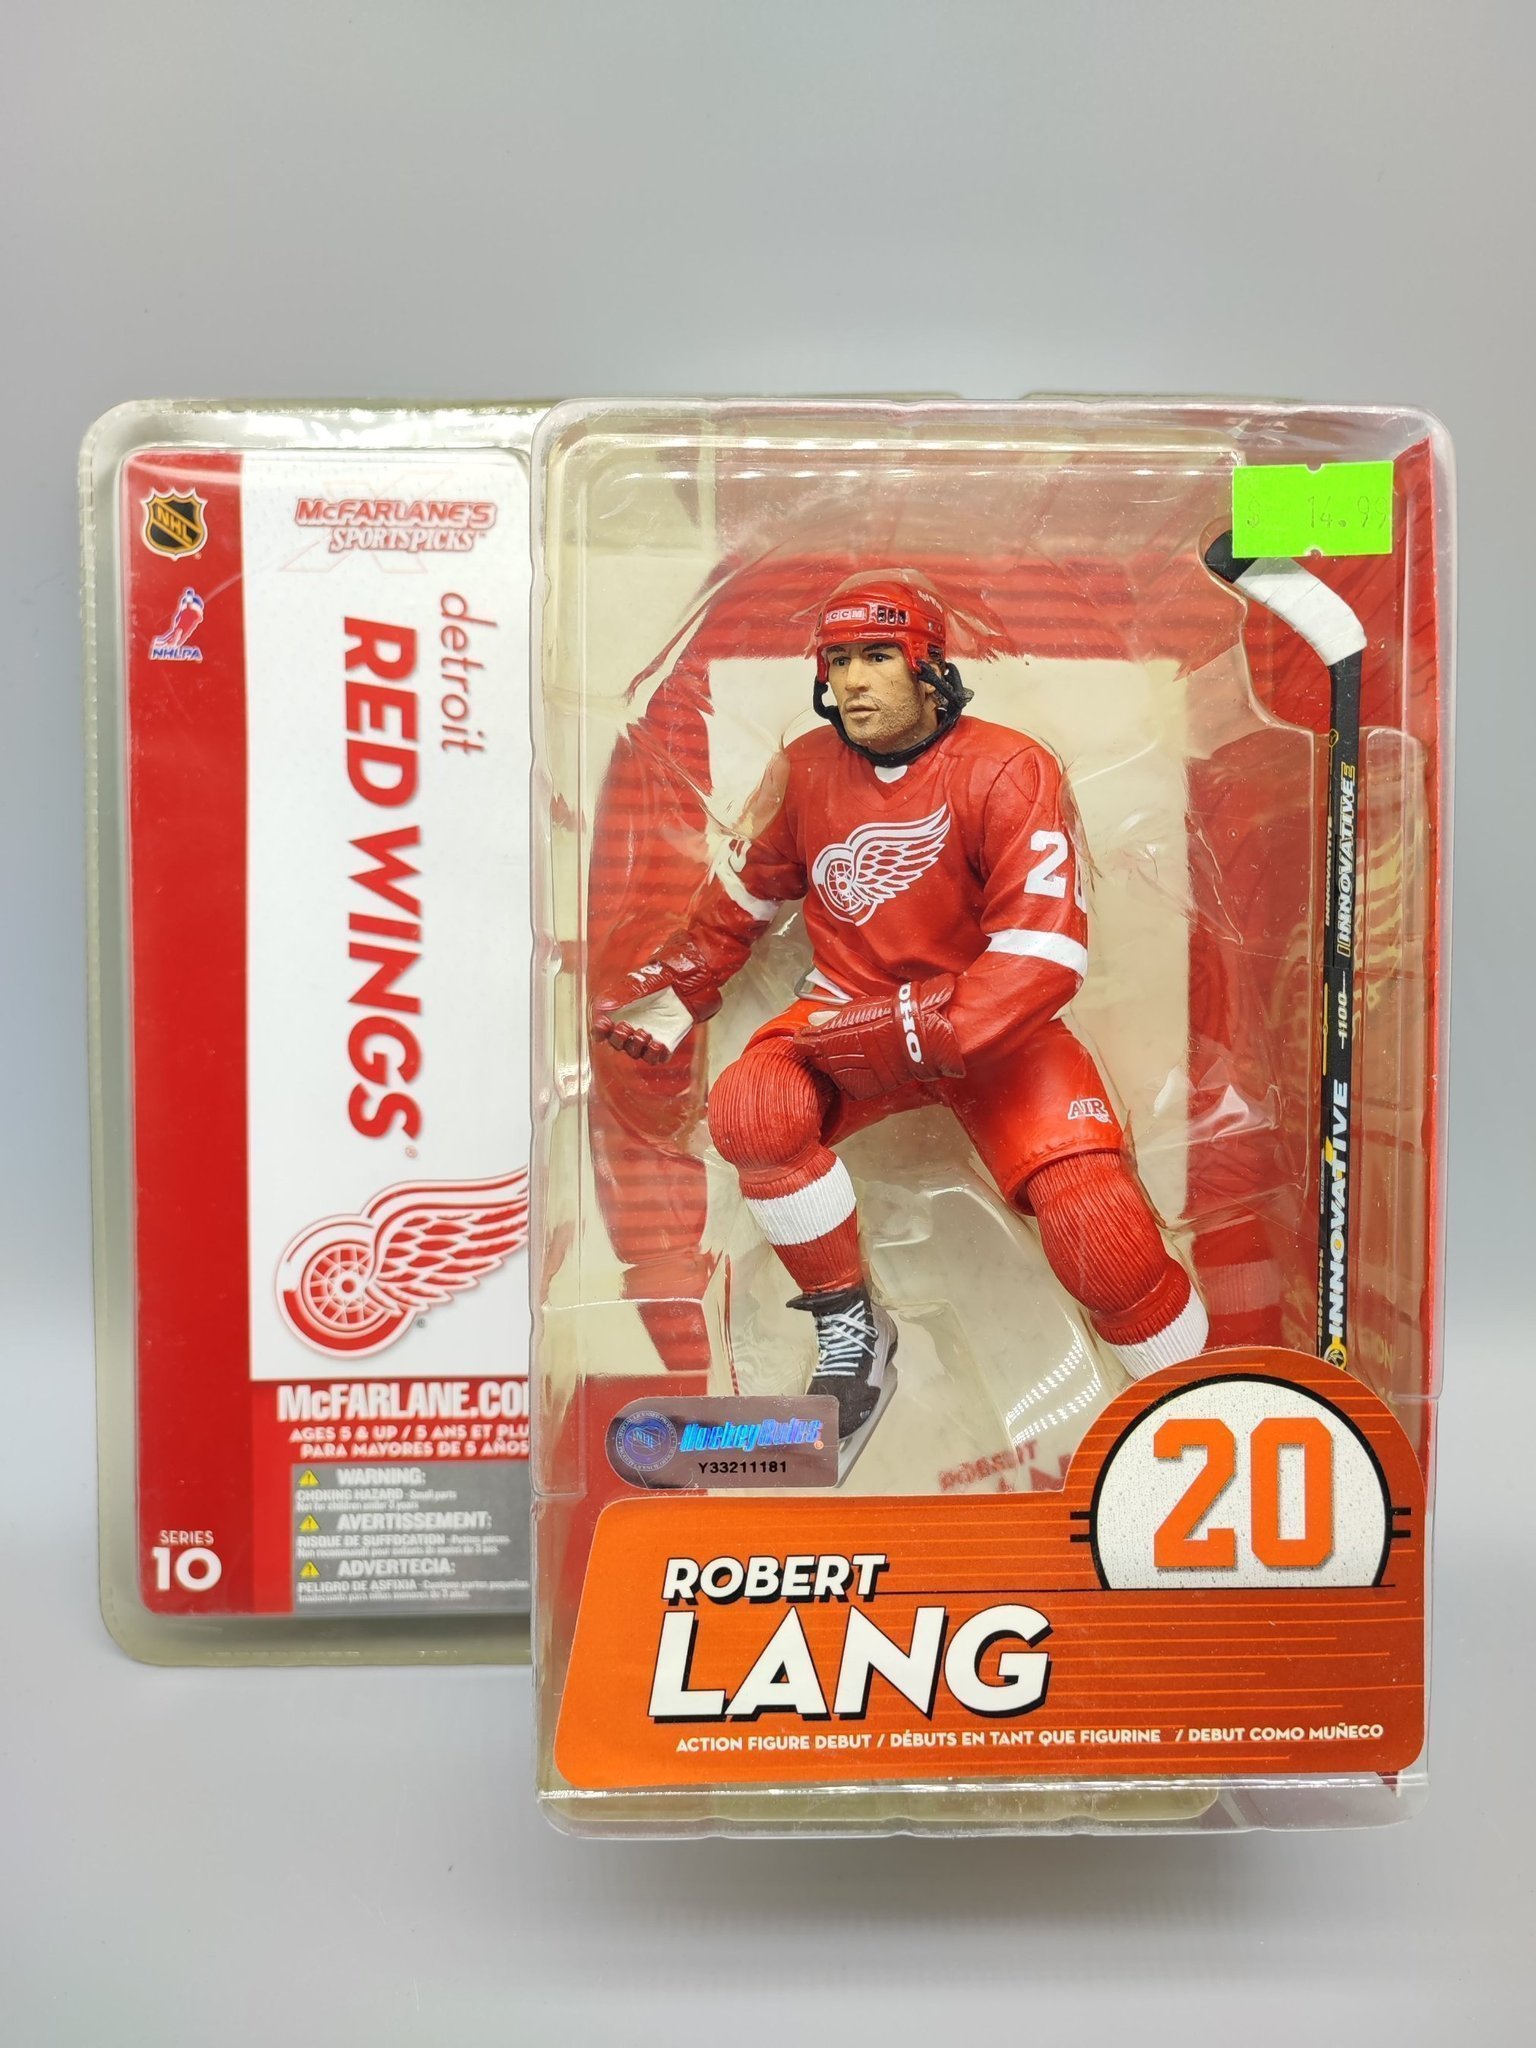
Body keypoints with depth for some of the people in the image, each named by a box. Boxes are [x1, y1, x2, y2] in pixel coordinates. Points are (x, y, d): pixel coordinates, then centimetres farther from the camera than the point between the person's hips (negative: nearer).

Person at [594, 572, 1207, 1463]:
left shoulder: (1009, 771, -17)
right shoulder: (806, 772, -1)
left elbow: (1044, 956, -24)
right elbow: (742, 897, 16)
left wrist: (914, 1032, -29)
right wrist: (676, 991, 13)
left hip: (995, 1027, -3)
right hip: (852, 1010, 4)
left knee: (1097, 1225, -22)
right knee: (750, 1110, -26)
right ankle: (851, 1332, -3)